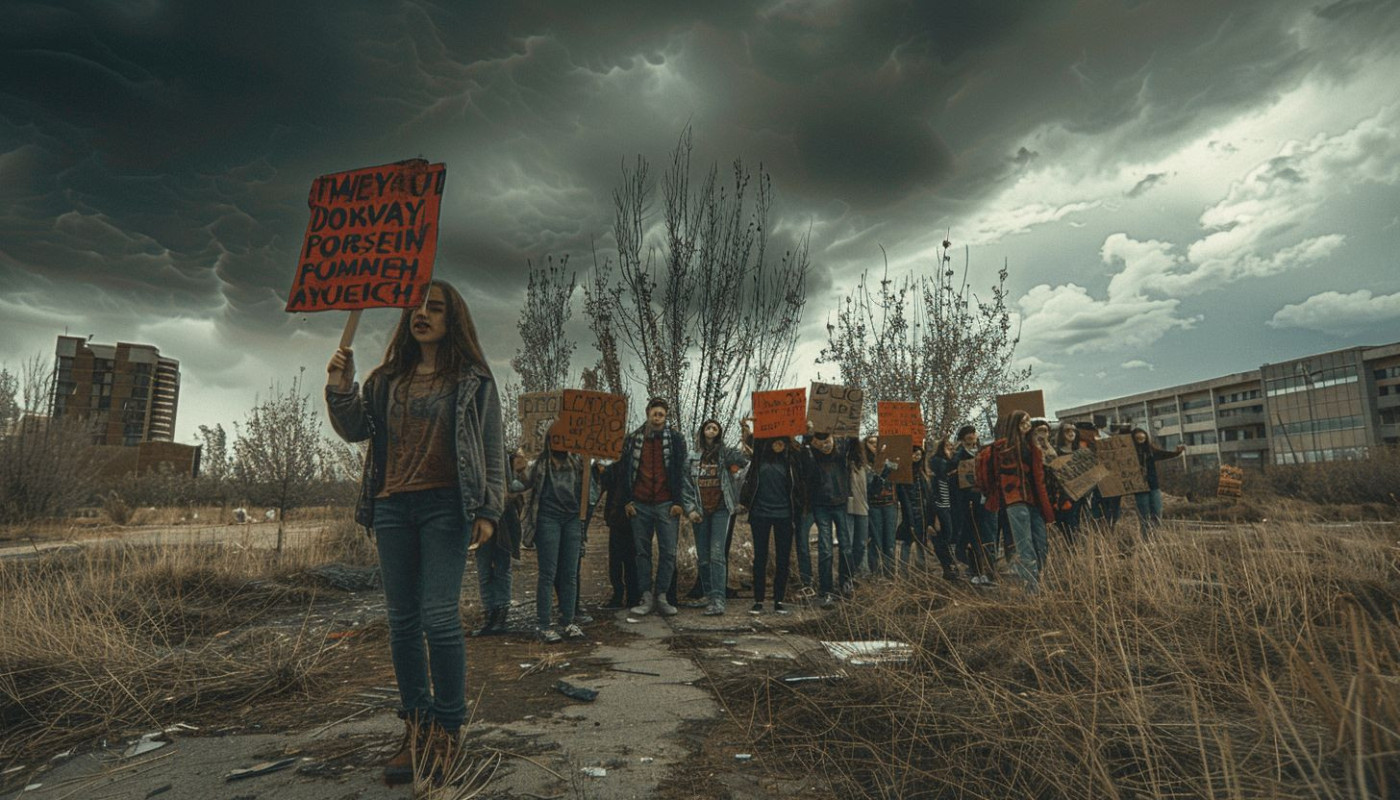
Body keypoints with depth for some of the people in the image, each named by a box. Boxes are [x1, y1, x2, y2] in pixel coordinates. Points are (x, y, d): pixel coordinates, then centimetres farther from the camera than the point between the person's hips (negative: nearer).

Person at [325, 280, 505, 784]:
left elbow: (492, 449, 0)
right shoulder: (388, 379, 16)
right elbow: (354, 430, 13)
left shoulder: (473, 380, 2)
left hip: (445, 506, -5)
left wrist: (488, 510, -7)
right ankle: (415, 726, 19)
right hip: (393, 507, 5)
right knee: (402, 621, 7)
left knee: (439, 617, -11)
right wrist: (339, 388, -3)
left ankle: (447, 726, 5)